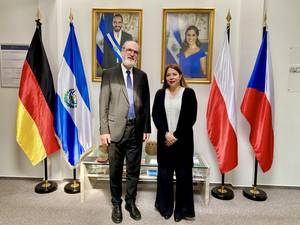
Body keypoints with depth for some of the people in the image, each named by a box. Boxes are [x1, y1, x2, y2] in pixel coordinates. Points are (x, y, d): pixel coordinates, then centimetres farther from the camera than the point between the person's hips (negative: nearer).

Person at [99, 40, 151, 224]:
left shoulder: (142, 75, 9)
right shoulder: (109, 74, 1)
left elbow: (146, 104, 8)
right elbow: (103, 105, -3)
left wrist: (147, 128, 4)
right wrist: (104, 130, -8)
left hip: (136, 129, 3)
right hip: (116, 129, -2)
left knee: (134, 170, 13)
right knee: (115, 170, 11)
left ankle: (131, 202, 34)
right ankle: (116, 204, 32)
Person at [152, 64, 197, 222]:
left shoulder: (189, 93, -1)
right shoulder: (160, 93, 6)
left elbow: (191, 118, -6)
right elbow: (155, 115, 1)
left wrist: (176, 135, -12)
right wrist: (166, 133, -12)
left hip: (183, 140, -2)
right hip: (164, 139, 2)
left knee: (183, 174, 7)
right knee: (164, 173, 9)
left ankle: (182, 209, 26)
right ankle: (165, 206, 29)